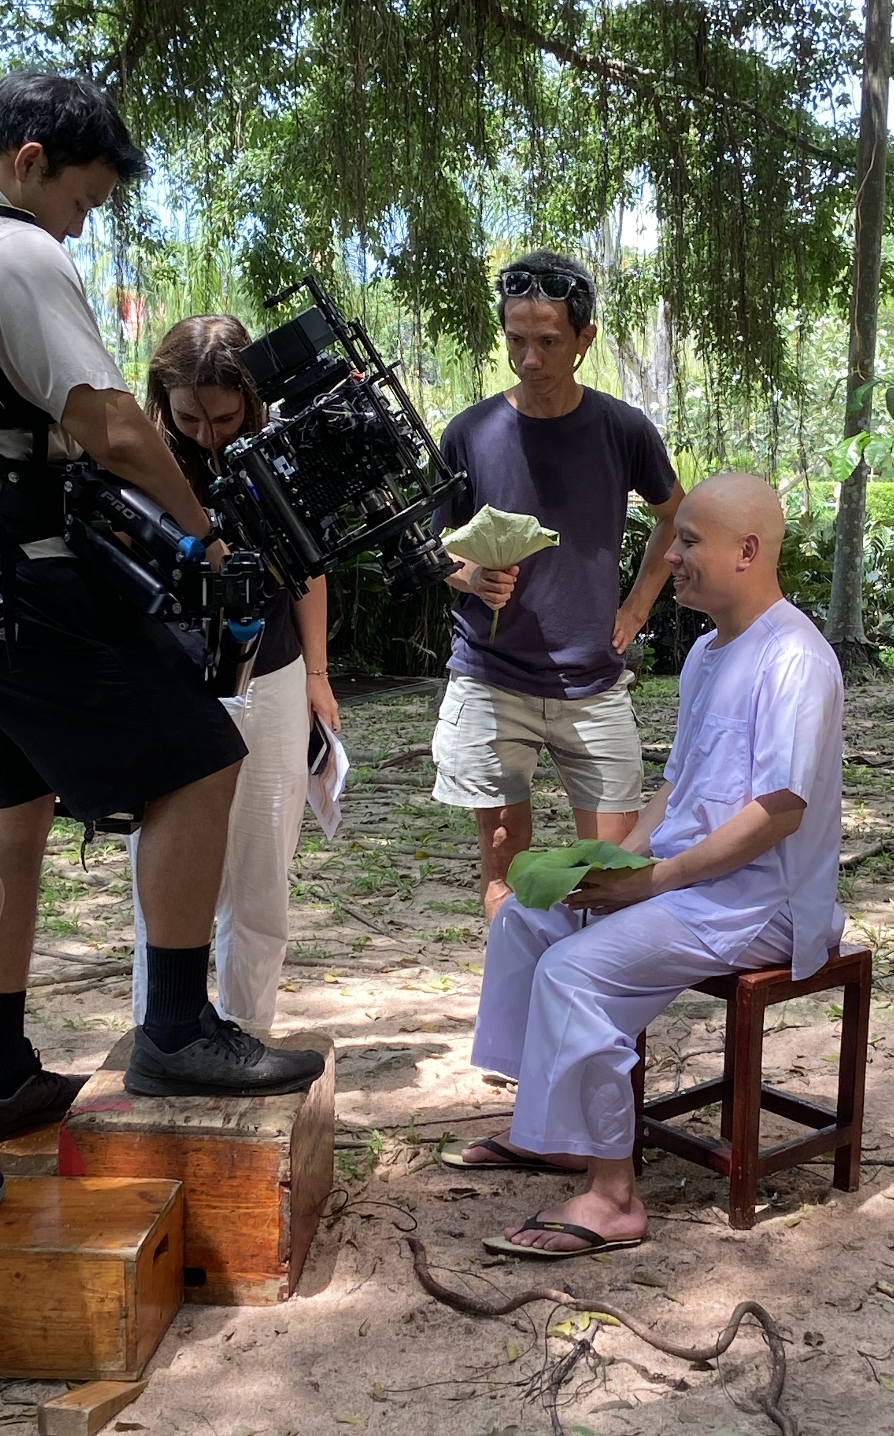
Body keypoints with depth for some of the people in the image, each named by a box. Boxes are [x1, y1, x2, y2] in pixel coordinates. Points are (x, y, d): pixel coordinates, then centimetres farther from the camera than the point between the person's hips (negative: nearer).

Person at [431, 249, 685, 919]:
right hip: (492, 680, 0)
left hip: (594, 683, 1)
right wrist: (473, 576, -16)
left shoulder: (624, 430, -2)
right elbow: (444, 547, 6)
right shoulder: (471, 433, -3)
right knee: (504, 860, 6)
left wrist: (638, 607, 5)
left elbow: (675, 516, 16)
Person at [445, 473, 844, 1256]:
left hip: (760, 899, -10)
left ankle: (612, 1195, -12)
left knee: (576, 969, -25)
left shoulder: (793, 659, -19)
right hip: (684, 874, 10)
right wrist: (621, 859, 2)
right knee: (524, 918, 10)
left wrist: (655, 879, -20)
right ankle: (547, 1127, 19)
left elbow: (779, 812, -24)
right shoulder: (708, 653, 13)